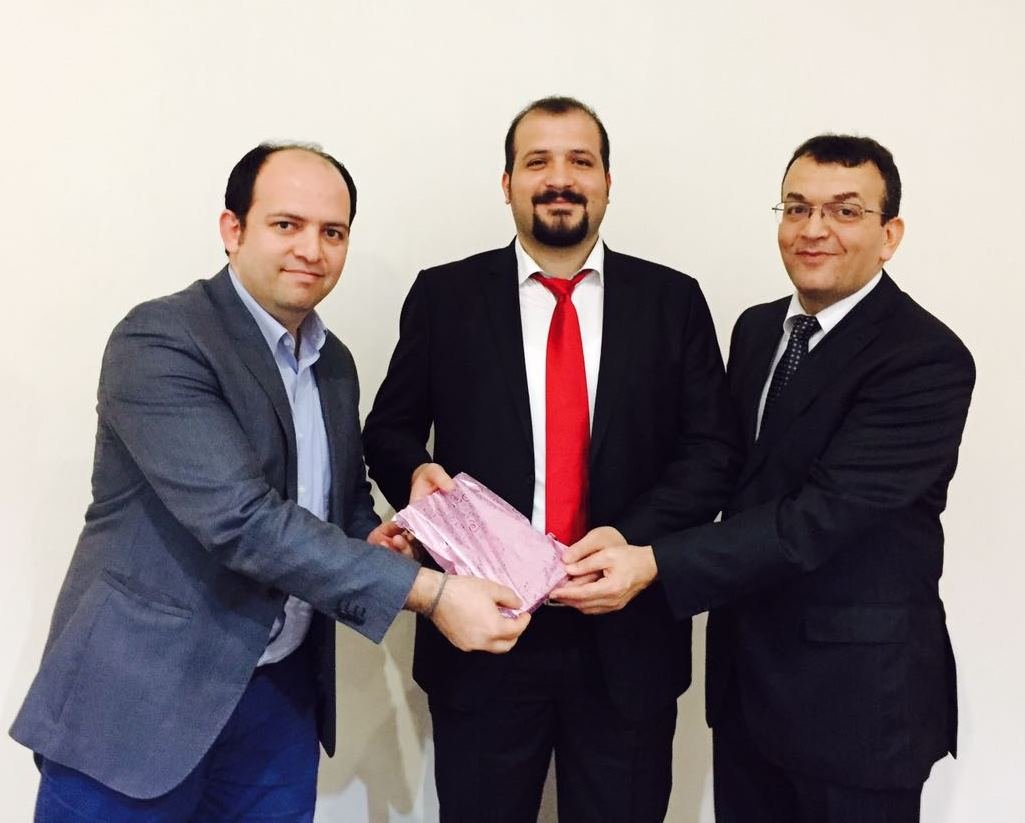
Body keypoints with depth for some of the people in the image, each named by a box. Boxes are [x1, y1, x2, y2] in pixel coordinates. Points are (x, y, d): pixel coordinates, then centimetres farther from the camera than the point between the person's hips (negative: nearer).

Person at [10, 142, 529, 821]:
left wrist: (370, 540, -6)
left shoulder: (335, 362, 7)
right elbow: (240, 518, -26)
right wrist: (428, 592, -26)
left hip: (284, 694, 6)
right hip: (141, 695, -6)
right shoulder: (159, 340, -16)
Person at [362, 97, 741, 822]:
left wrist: (629, 539, -16)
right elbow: (389, 429, 8)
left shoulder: (672, 300, 3)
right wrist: (417, 471, -15)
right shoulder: (445, 295, 3)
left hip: (627, 633, 1)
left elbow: (713, 451, -1)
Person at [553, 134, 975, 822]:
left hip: (858, 690, -6)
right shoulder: (757, 329, 5)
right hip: (746, 668, 6)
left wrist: (654, 565, -34)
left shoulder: (928, 359, -18)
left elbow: (824, 513, -27)